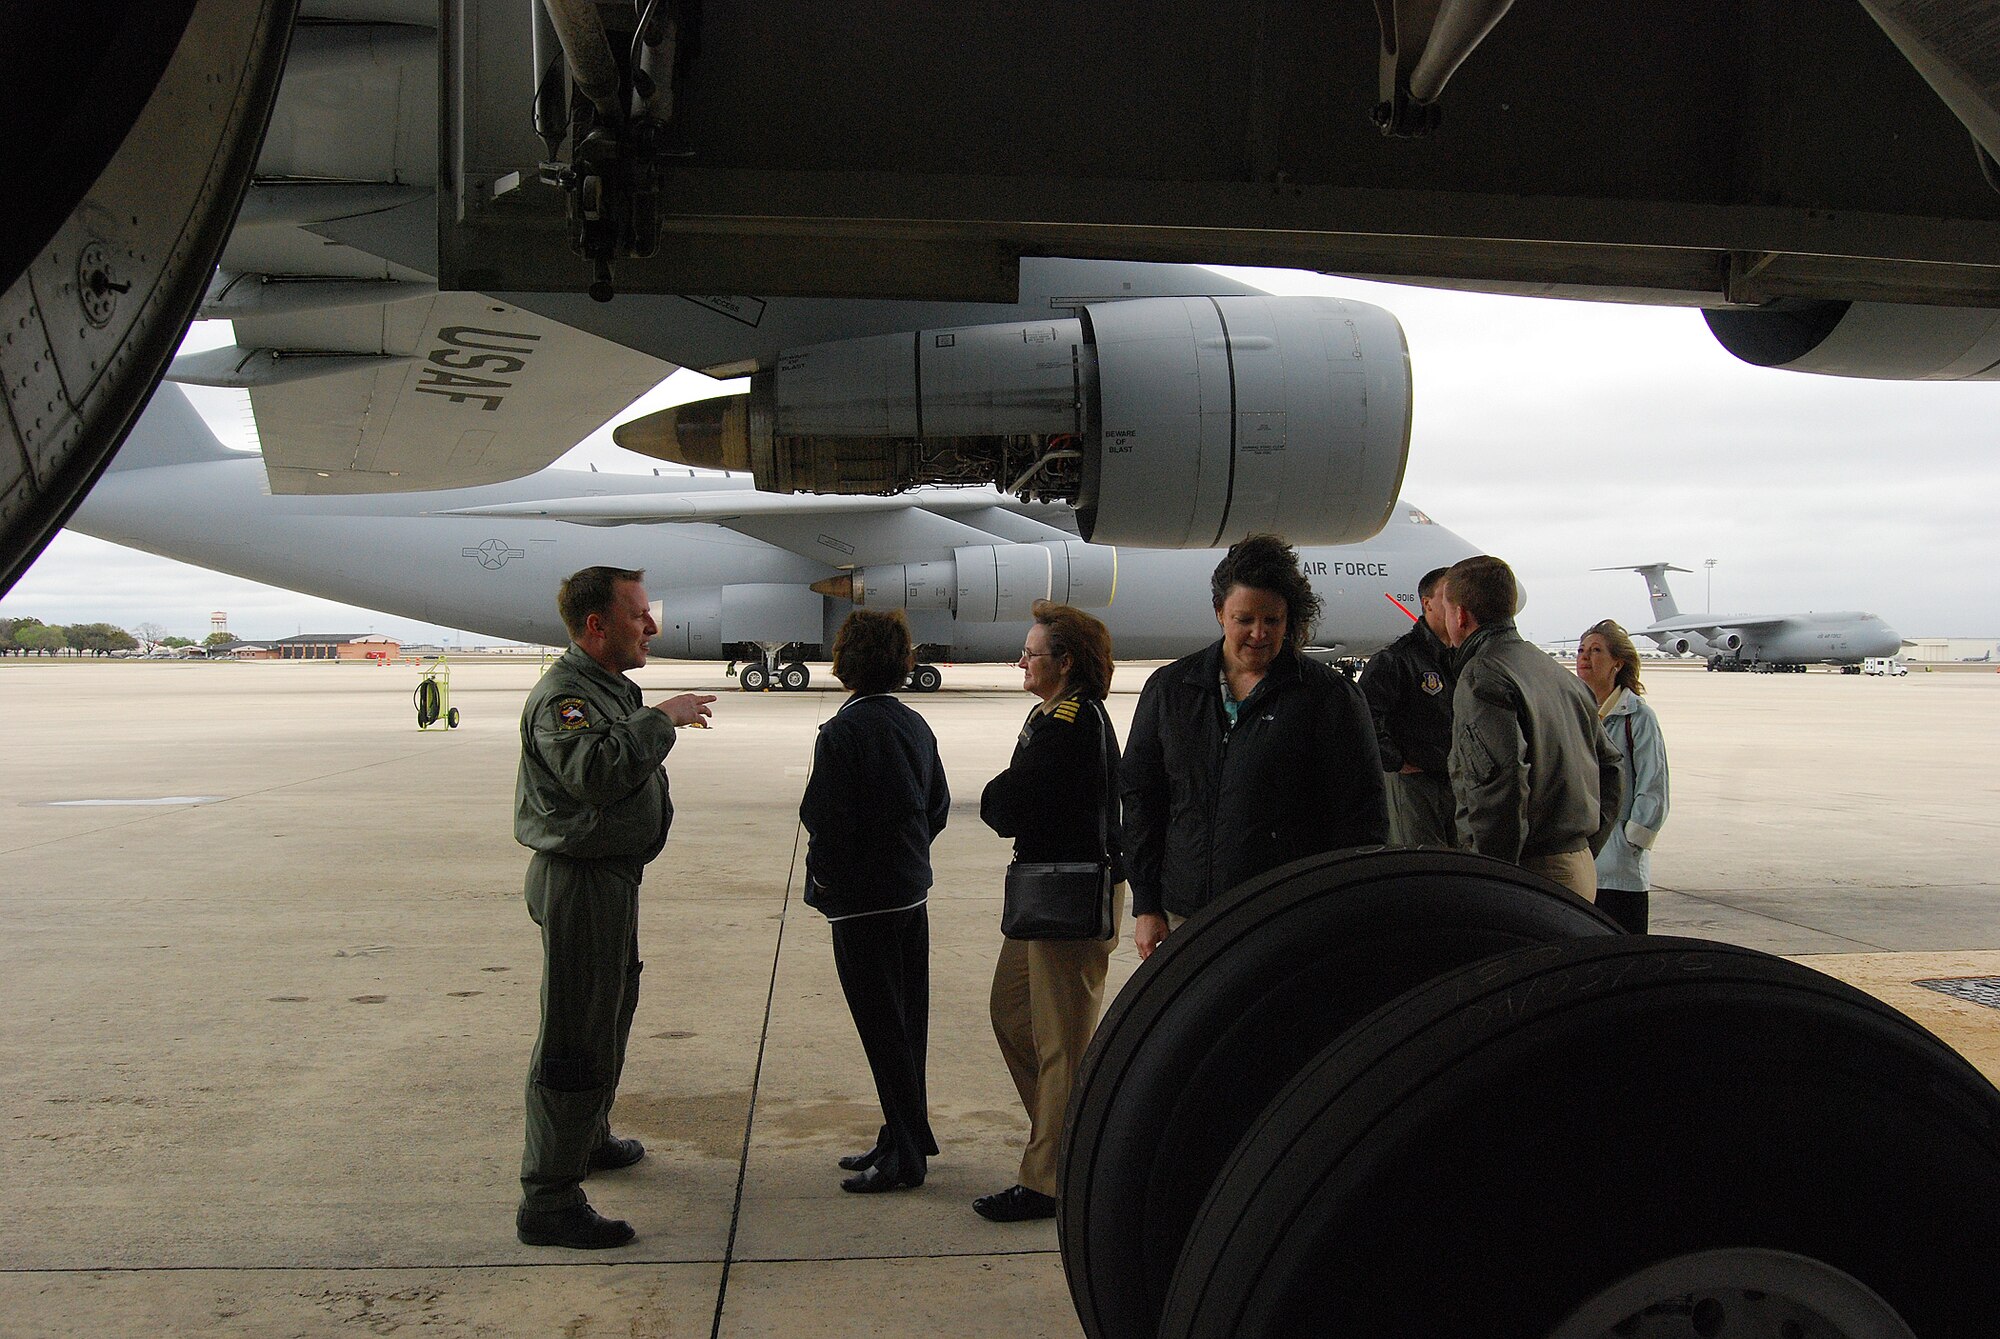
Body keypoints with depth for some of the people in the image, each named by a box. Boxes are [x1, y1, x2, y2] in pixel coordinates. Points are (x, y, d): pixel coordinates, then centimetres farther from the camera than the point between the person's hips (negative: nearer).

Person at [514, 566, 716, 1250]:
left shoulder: (612, 687, 14)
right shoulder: (562, 694, -20)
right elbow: (594, 770, -38)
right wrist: (660, 719, -31)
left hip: (611, 878, 11)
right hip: (580, 880, -11)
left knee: (611, 1009, 26)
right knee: (575, 1039, -7)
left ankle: (589, 1138, 45)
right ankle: (547, 1200, -1)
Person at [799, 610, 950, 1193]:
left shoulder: (842, 733, -18)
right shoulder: (916, 726, 5)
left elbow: (826, 821, -19)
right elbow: (938, 806, 11)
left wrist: (824, 878, -3)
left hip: (861, 903, -8)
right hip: (912, 893, 8)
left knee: (883, 1030, 1)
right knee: (906, 1024, 16)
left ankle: (904, 1156, 9)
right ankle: (906, 1138, 28)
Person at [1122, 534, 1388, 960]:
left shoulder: (1329, 696, -1)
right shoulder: (1170, 688, 10)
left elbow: (1361, 817, 0)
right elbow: (1141, 798, 13)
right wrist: (1146, 907, 9)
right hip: (1187, 919, 3)